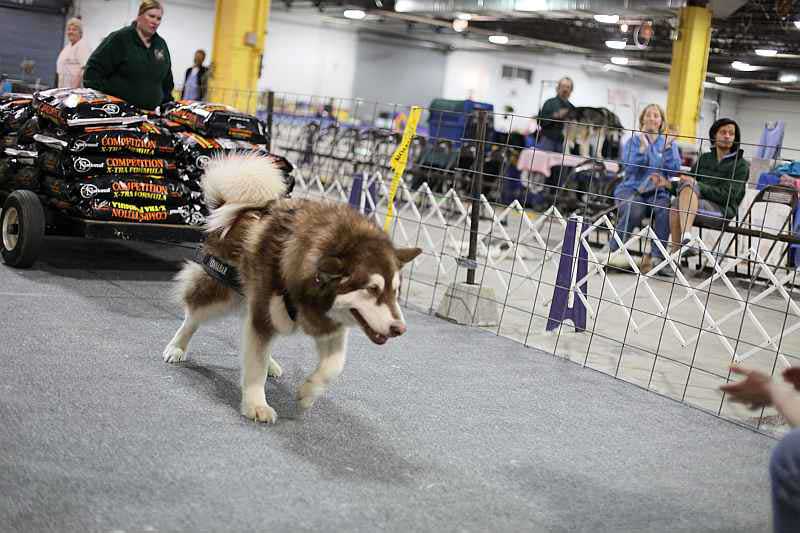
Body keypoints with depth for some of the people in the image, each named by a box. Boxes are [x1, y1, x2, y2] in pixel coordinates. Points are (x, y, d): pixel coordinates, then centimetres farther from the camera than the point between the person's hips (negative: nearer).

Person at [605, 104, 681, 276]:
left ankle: (657, 258, -28)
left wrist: (667, 147, -8)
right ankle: (614, 251, -23)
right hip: (631, 189, -1)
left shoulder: (668, 143, 14)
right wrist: (643, 147, -13)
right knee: (634, 210, -35)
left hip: (657, 192, 1)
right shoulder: (633, 141, 10)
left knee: (664, 210, -33)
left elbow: (674, 170, 0)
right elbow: (630, 167, -6)